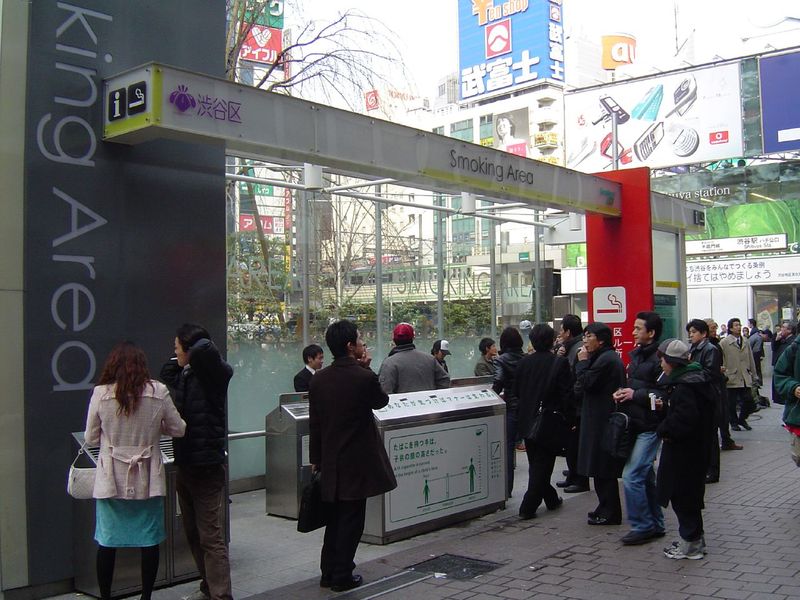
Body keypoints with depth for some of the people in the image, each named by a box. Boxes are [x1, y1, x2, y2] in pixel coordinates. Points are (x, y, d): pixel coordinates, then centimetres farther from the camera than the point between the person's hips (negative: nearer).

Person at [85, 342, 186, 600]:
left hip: (111, 478, 0)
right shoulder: (158, 392, -7)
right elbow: (178, 430, 2)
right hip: (148, 478, 0)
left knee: (107, 542, 11)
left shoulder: (101, 393, -6)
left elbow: (90, 438, 2)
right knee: (150, 540, 11)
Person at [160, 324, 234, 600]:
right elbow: (166, 372, 27)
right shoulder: (182, 375, 7)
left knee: (211, 536, -7)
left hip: (206, 466, -8)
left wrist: (198, 348, -12)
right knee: (193, 533, 18)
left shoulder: (211, 373, -13)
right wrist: (179, 364, 9)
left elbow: (205, 350, -33)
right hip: (185, 464, 8)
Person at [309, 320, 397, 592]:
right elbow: (381, 401, 2)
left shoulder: (319, 379, -2)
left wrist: (316, 458, 12)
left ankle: (328, 572, 25)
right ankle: (342, 576, 12)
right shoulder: (364, 377, -18)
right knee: (351, 520, 6)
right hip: (357, 461, -5)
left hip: (330, 461, 5)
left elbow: (314, 423, 3)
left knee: (334, 518, 18)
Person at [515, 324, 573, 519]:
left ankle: (551, 499, 31)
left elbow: (516, 391, 5)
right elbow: (567, 394, -14)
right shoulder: (559, 362, -13)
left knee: (536, 463, 19)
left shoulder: (524, 362, -2)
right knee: (543, 464, 3)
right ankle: (528, 507, 0)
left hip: (527, 420, 4)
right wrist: (570, 419, -2)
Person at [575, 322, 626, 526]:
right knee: (604, 468, 16)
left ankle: (609, 513, 3)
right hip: (608, 418, 11)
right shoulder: (611, 357, 16)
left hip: (602, 421, -11)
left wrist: (582, 362, -8)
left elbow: (586, 383, -18)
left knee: (603, 469, -4)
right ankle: (607, 509, 25)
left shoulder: (605, 360, -17)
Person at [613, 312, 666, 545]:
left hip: (649, 427, -9)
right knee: (646, 475, 16)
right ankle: (655, 524, 28)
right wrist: (624, 393, 5)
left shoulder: (659, 358, -17)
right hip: (636, 424, 9)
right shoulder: (636, 355, 12)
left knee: (631, 476, -9)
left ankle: (642, 526, 4)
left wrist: (636, 395, -19)